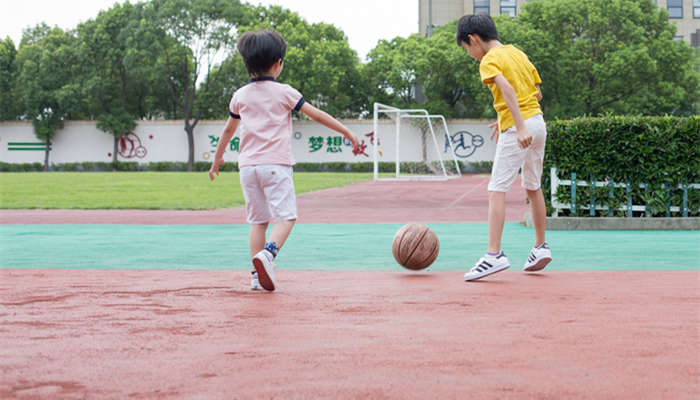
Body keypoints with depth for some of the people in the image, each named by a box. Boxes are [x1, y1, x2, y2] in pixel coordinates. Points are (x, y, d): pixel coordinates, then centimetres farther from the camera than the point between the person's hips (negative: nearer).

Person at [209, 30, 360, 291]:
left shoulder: (240, 95, 11)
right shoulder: (284, 92, 0)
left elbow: (229, 130, 22)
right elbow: (316, 114, 0)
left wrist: (218, 158, 37)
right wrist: (347, 133, 7)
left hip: (248, 166, 5)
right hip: (276, 164, -4)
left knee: (258, 220, 11)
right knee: (285, 216, -4)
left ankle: (257, 275, 5)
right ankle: (268, 253, -30)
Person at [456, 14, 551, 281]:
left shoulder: (489, 61, -7)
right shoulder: (518, 53, 17)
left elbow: (508, 90, -24)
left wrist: (520, 127, -31)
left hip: (517, 128, -9)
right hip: (538, 122, 9)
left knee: (497, 190, -10)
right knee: (533, 187, 20)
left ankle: (494, 254, -19)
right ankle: (540, 247, 27)